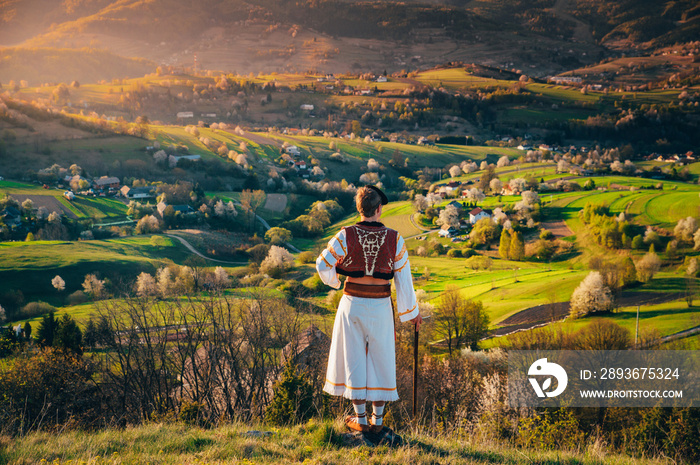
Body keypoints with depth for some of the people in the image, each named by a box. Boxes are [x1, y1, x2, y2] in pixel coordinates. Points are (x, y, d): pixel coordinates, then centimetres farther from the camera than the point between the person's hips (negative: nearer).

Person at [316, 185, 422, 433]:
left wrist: (334, 281, 21)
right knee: (380, 360, 13)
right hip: (381, 306, 1)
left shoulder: (346, 236, -11)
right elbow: (403, 279, -5)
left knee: (354, 358, 10)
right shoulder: (394, 239, -9)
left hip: (353, 303, -1)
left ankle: (360, 419, 15)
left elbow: (323, 264, -2)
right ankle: (377, 419, 18)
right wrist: (412, 311, 7)